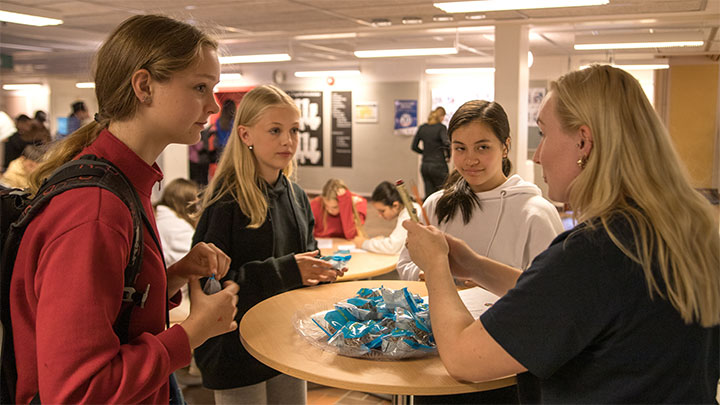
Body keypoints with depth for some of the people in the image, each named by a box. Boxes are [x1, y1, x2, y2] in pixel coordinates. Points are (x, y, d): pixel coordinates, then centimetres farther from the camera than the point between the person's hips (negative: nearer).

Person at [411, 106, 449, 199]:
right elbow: (446, 143, -23)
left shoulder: (422, 128, 8)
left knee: (429, 195, 9)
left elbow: (414, 147, 12)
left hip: (424, 166, 6)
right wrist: (448, 155, -5)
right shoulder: (441, 127, -8)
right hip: (438, 166, -6)